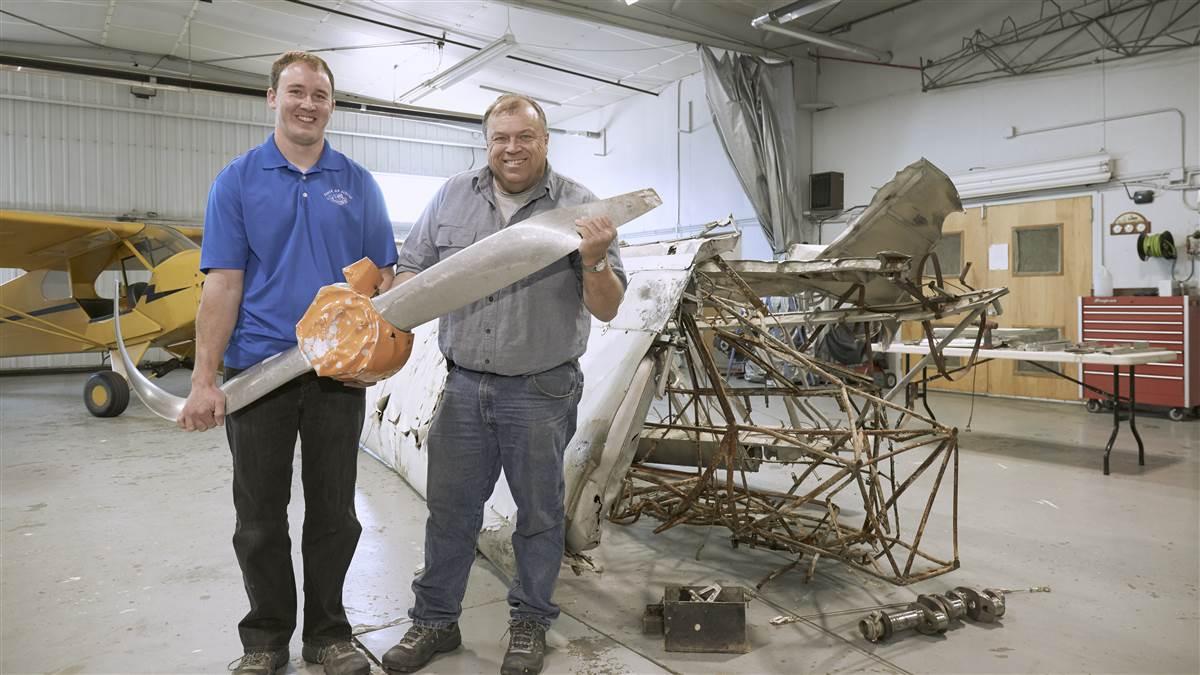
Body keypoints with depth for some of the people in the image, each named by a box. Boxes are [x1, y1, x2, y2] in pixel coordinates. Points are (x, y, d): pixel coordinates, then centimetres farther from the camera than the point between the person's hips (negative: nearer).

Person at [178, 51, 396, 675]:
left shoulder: (358, 184, 7)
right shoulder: (237, 180, 2)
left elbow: (382, 277, 7)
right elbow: (222, 285, -4)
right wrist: (204, 380, -10)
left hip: (339, 372, 1)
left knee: (333, 514, 10)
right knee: (260, 517, 10)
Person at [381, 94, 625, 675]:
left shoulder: (579, 206, -5)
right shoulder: (452, 198, 5)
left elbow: (606, 308, -7)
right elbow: (411, 269, 11)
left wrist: (595, 262, -26)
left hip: (541, 393, -2)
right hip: (464, 385, 3)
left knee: (539, 513, 12)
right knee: (449, 509, 14)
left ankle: (530, 622, 33)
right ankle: (435, 618, 33)